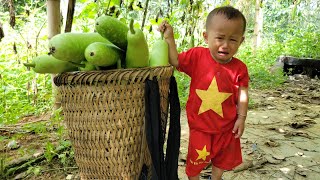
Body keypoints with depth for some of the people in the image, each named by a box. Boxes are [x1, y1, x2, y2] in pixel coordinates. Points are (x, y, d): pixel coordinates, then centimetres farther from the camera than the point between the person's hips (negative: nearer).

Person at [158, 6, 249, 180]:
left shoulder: (239, 68, -11)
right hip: (200, 125, -2)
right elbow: (175, 61, -7)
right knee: (195, 161, 13)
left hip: (227, 126, 2)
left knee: (223, 159, 26)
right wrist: (169, 38, -15)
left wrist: (241, 118, -5)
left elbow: (242, 94, -4)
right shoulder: (197, 56, -13)